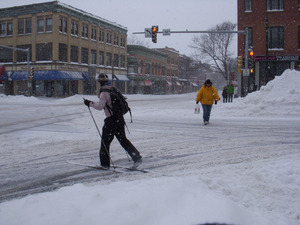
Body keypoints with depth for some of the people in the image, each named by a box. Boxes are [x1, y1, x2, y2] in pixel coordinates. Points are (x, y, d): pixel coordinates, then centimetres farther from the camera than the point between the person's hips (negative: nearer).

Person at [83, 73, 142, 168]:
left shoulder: (104, 93, -13)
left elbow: (100, 106, -20)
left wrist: (90, 103, -9)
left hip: (111, 120, -7)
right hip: (120, 118, 7)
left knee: (105, 141, 6)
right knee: (123, 139, 15)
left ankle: (105, 163, 14)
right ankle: (137, 157, 7)